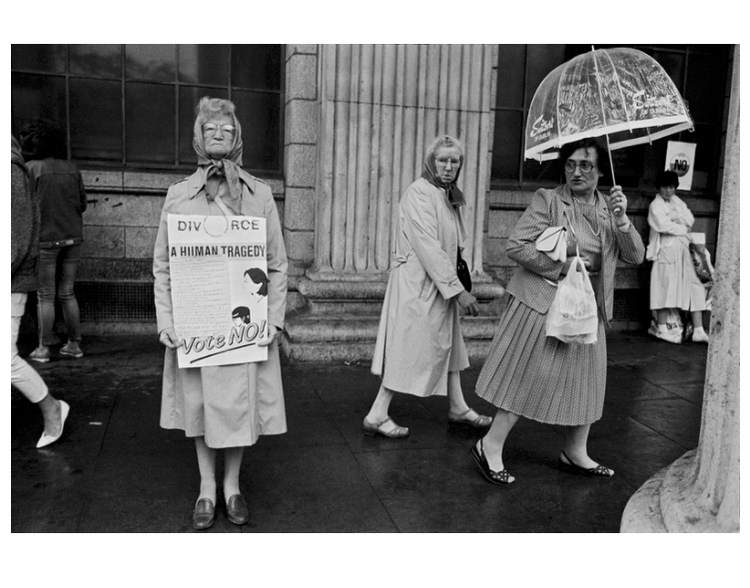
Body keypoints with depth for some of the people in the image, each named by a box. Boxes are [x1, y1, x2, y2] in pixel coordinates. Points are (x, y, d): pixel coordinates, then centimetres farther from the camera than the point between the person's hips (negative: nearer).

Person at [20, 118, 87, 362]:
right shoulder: (71, 168, 4)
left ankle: (43, 348, 12)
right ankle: (74, 344, 17)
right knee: (67, 293, 13)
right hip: (72, 237, 4)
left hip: (45, 239, -4)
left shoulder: (31, 168, -8)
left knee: (45, 296, 5)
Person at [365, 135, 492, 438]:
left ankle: (458, 408, 31)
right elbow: (429, 248, -23)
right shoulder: (419, 193, -17)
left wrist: (455, 283, 6)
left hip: (440, 283, 10)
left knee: (447, 344, 17)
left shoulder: (449, 196, 14)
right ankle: (376, 416, 8)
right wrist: (458, 290, -22)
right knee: (411, 348, -3)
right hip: (418, 283, -9)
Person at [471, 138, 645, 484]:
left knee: (584, 378, 13)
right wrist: (560, 267, -19)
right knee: (530, 376, -4)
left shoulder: (609, 208, 9)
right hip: (544, 303, -6)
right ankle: (490, 447, 10)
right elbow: (515, 246, -14)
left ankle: (575, 453, 31)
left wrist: (621, 220, -11)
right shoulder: (547, 200, -8)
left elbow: (636, 257, 4)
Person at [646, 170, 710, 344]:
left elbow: (690, 220, 10)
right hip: (666, 249, -6)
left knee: (694, 287, 0)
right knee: (666, 287, -9)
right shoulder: (655, 205, 0)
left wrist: (674, 217, -6)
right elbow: (664, 226, -13)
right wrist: (682, 228, -1)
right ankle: (662, 329, -1)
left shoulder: (677, 201, 20)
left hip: (683, 249, 7)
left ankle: (698, 330, 1)